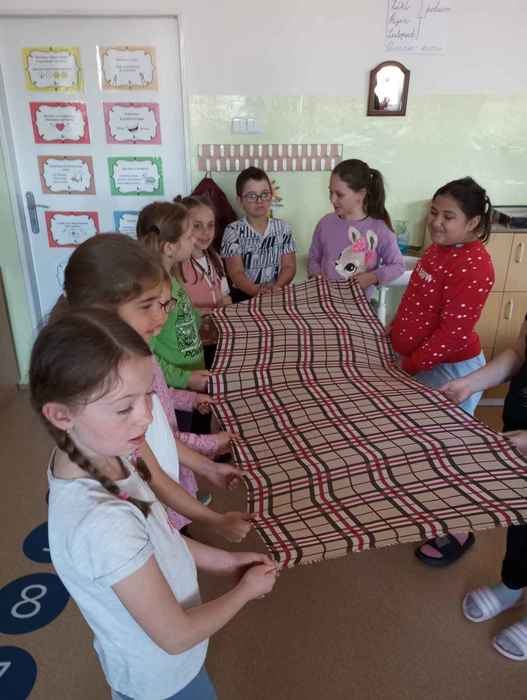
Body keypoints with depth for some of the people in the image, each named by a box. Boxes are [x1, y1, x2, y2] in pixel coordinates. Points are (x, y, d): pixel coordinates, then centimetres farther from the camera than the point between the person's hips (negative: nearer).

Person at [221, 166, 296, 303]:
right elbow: (236, 273, -8)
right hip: (244, 295, -2)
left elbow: (289, 266, 3)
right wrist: (256, 291, -26)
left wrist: (275, 287, -16)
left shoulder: (283, 228, 8)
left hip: (277, 292, 3)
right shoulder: (233, 231, -1)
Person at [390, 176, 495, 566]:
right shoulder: (439, 248, 5)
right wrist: (396, 330, 7)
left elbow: (453, 333, -26)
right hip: (419, 361, 9)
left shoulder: (473, 265, -25)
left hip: (449, 370, -9)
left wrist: (410, 366, -20)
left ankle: (458, 531, 28)